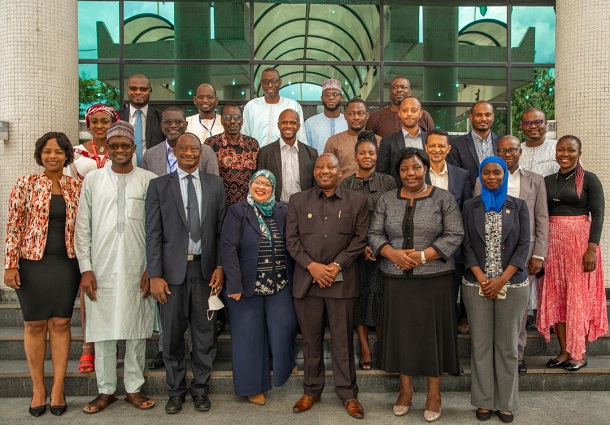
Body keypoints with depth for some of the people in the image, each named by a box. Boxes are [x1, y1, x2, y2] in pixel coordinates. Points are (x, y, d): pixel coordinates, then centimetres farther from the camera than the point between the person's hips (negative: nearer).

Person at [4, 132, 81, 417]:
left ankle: (58, 388, 17)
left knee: (61, 323, 5)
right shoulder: (25, 185, -2)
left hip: (66, 263, 1)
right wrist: (10, 265, -8)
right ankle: (38, 387, 21)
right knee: (34, 325, 8)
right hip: (32, 263, -1)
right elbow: (13, 226, -3)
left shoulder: (76, 186, 4)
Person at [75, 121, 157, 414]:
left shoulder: (149, 181, 2)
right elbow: (82, 227, 5)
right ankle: (106, 390, 22)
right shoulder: (92, 180, 6)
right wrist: (85, 268, -1)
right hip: (101, 269, 1)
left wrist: (152, 269, -3)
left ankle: (134, 388, 21)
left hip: (137, 270, -1)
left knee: (136, 330, 7)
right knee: (103, 329, 7)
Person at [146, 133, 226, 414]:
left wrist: (220, 267, -2)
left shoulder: (215, 184, 8)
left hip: (205, 268, 1)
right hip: (173, 270, -1)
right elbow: (153, 234, -1)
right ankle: (176, 390, 25)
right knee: (172, 335, 8)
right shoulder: (159, 185, 3)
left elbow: (221, 230, 6)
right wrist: (155, 275, -7)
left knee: (205, 333, 9)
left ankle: (200, 389, 25)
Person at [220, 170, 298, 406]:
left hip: (279, 284, 3)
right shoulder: (238, 211, -3)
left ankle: (284, 364, 32)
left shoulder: (283, 212, 7)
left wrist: (293, 279, -4)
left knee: (283, 327, -1)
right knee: (249, 335, 6)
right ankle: (252, 387, 23)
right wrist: (235, 284, -16)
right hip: (247, 285, -2)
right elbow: (228, 247, -10)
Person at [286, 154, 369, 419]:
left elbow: (360, 238, 0)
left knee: (343, 340, 6)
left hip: (342, 280, -1)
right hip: (306, 280, 1)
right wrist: (312, 265, -10)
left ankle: (347, 393, 20)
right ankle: (311, 390, 25)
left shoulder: (357, 202, 6)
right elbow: (292, 239, 3)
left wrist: (337, 265, -11)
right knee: (311, 339, 10)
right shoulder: (298, 200, 9)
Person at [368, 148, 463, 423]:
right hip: (396, 278, 2)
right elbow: (374, 234, 3)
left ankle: (434, 393, 21)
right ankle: (405, 389, 26)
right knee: (401, 330, 9)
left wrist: (423, 256, -16)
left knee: (433, 331, 5)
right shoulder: (387, 200, 6)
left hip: (434, 278, -2)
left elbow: (454, 235, -6)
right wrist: (393, 254, -15)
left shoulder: (443, 198, -1)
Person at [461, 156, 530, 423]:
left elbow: (523, 245, -1)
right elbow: (466, 245, 2)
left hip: (512, 284, 0)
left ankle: (505, 402, 17)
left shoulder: (519, 206, 6)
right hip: (476, 285, 0)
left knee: (507, 344, 5)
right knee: (481, 343, 3)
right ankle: (484, 401, 14)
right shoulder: (470, 207, 7)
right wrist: (482, 279, -10)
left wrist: (502, 280, -10)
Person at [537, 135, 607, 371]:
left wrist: (592, 248, -16)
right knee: (555, 297, 6)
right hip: (552, 243, 5)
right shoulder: (547, 181, 10)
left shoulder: (589, 180, -2)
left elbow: (598, 215, -7)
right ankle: (564, 351, 17)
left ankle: (580, 354, 13)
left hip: (579, 241, -4)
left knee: (579, 297, 1)